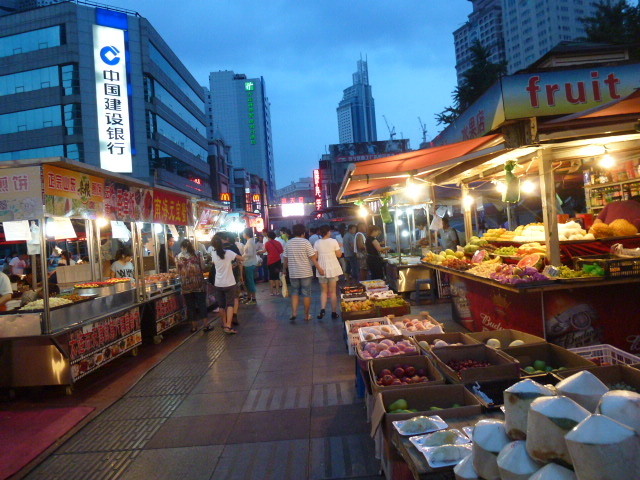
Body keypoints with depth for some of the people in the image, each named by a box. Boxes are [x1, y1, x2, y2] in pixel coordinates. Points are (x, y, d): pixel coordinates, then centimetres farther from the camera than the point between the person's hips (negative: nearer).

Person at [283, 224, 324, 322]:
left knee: (294, 292, 16)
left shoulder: (288, 243, 2)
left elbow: (285, 259, 6)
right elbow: (313, 257, -12)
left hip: (293, 273, 3)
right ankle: (306, 315, 14)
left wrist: (284, 269, 21)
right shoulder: (305, 242, -9)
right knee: (306, 294, 7)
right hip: (306, 273, -3)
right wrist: (319, 268, -4)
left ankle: (294, 313, 4)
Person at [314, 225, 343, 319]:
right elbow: (339, 255, -4)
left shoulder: (317, 243, -3)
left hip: (322, 269, 1)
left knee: (323, 291, 13)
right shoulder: (333, 241, -8)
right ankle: (334, 312, 12)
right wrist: (339, 248, 12)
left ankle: (322, 309, -4)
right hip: (333, 268, -1)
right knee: (333, 291, 9)